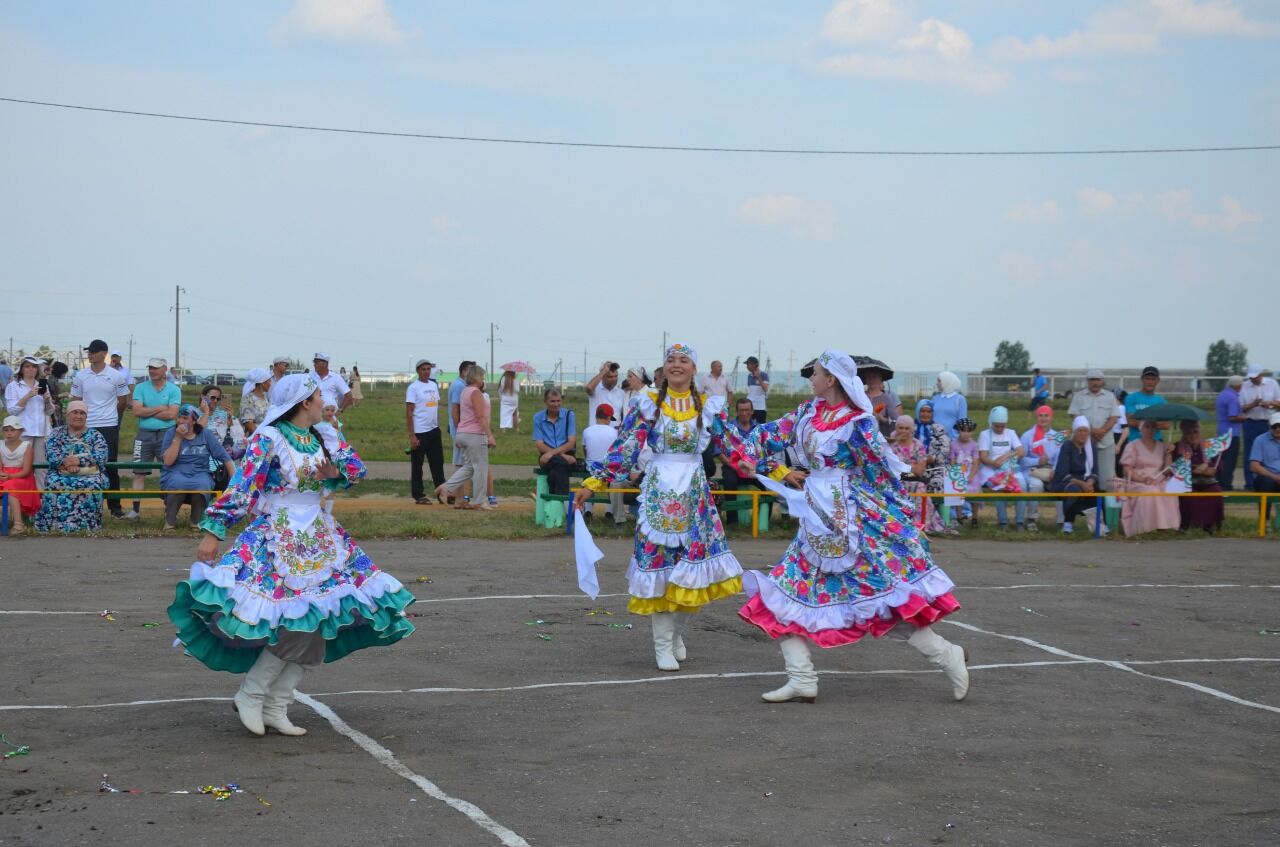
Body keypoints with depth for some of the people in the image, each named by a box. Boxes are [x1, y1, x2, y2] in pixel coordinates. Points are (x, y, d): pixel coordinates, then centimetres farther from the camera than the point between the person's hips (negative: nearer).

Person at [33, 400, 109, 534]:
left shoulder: (95, 435, 13)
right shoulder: (57, 433, 15)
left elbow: (101, 457, -4)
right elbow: (52, 455, 0)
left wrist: (79, 461, -18)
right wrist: (66, 463, -20)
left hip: (89, 475, -1)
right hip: (61, 475, 1)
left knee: (91, 485, -35)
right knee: (54, 483, -33)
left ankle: (86, 523, -31)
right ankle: (56, 523, -32)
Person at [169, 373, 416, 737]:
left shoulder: (325, 436, 9)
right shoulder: (268, 439, -11)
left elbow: (357, 466, 14)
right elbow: (240, 489, -14)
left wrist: (335, 471, -8)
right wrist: (213, 531, -18)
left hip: (321, 542, 7)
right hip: (278, 542, -7)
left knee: (317, 625, 2)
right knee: (295, 626, -17)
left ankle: (275, 707, 9)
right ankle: (251, 694, 0)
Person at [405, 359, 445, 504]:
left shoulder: (434, 385, 13)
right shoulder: (413, 387, -8)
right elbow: (409, 413, -11)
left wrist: (439, 429, 15)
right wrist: (412, 436, -16)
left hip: (434, 431, 7)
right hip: (419, 432, -7)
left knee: (438, 463, 7)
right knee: (417, 465, 3)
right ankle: (418, 496, 8)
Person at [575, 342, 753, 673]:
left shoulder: (708, 407, 5)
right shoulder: (648, 405, 0)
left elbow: (732, 444, 5)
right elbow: (624, 448, -2)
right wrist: (593, 483, -8)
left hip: (695, 493, 2)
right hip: (658, 492, -2)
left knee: (694, 559, 3)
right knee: (657, 557, -3)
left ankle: (676, 632, 26)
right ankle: (662, 645, 6)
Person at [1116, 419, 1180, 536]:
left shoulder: (1161, 447, 19)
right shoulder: (1133, 446, 8)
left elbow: (1167, 472, 11)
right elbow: (1127, 470, -2)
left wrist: (1168, 454, -2)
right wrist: (1142, 479, -18)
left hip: (1159, 482, 3)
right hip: (1137, 483, -3)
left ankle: (1167, 526, -31)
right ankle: (1147, 529, -37)